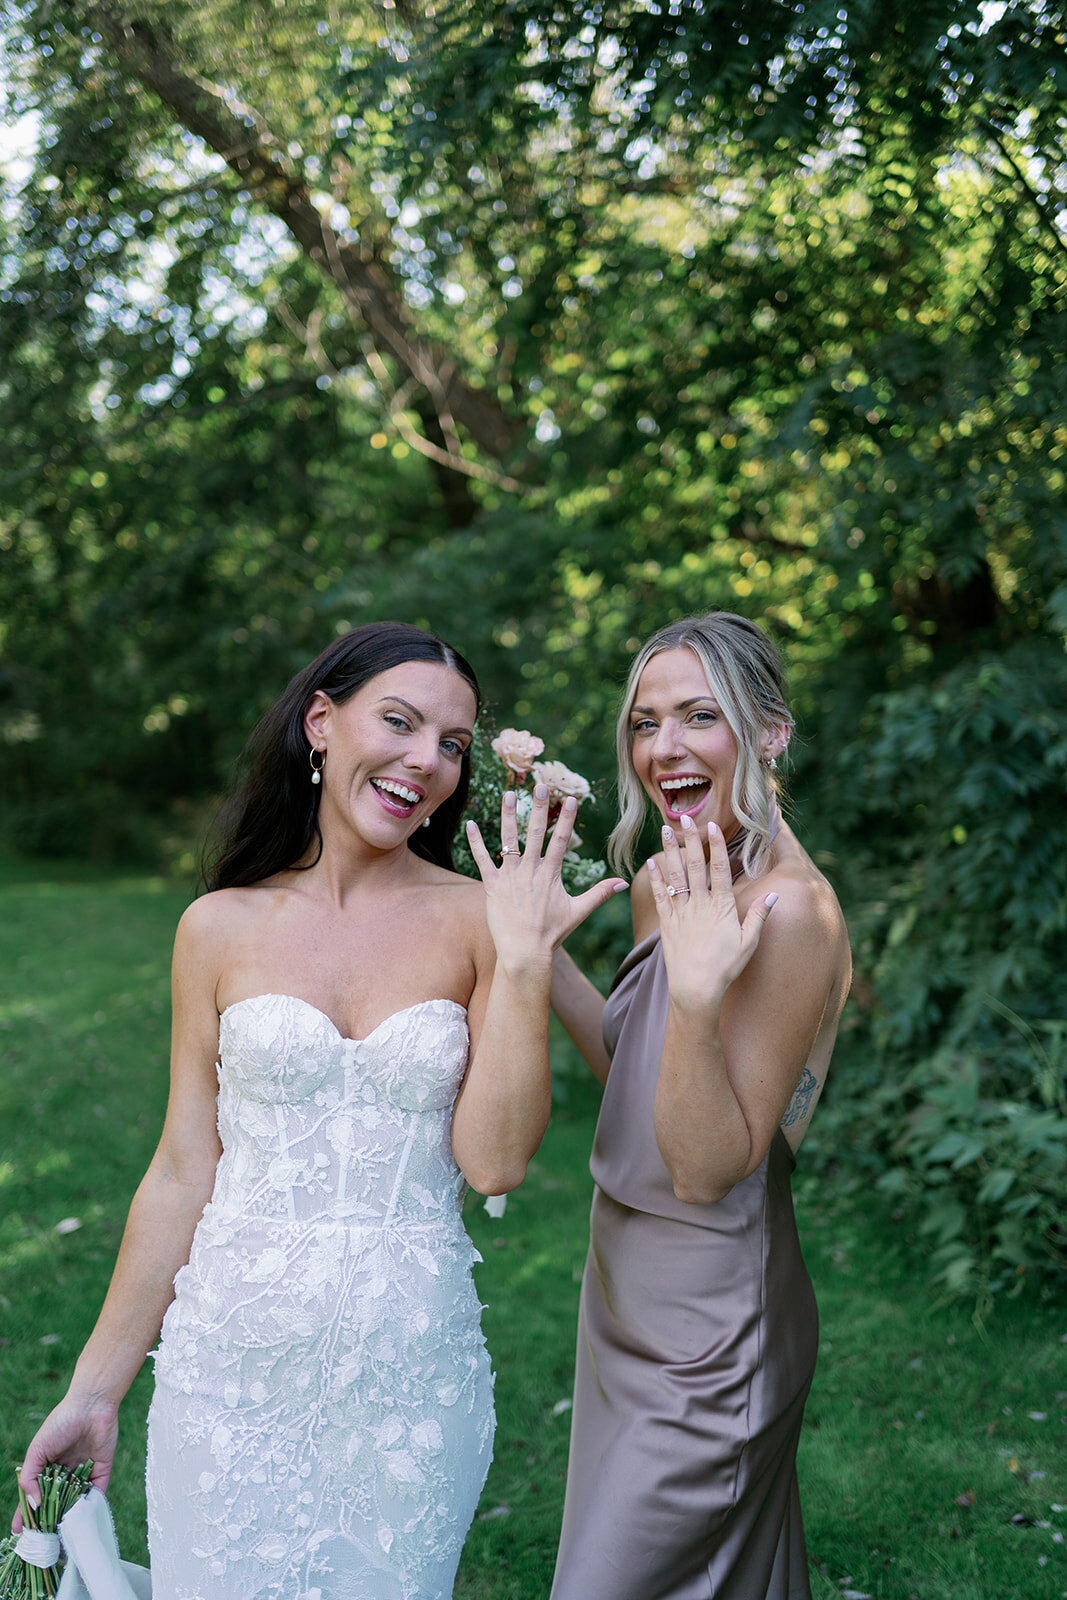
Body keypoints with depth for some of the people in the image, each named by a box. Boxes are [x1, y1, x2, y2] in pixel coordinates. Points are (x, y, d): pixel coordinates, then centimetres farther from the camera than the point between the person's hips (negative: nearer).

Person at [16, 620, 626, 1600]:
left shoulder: (478, 919, -4)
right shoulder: (222, 928, -1)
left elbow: (494, 1160, -11)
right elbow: (183, 1175, 3)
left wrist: (523, 962, -19)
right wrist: (96, 1389, 6)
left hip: (410, 1370, 0)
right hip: (234, 1361, 1)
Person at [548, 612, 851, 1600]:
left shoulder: (790, 910, -24)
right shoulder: (664, 884, 2)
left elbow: (708, 1169, -24)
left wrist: (698, 986, -37)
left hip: (707, 1332, -8)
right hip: (631, 1293, 8)